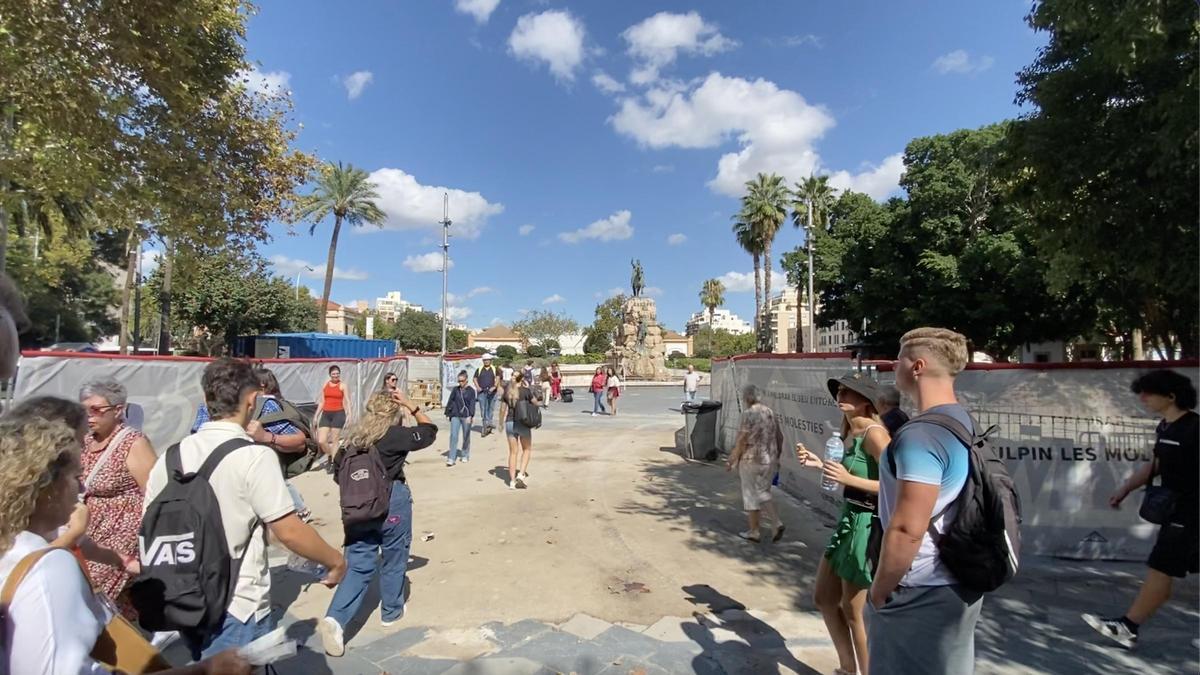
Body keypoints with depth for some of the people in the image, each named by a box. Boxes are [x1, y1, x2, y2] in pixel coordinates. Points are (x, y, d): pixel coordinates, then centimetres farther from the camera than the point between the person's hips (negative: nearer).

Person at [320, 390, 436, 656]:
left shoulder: (352, 437, 3)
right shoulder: (396, 435, -12)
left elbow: (339, 472, 8)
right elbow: (430, 430, -1)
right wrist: (411, 405, 0)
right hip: (392, 504, -4)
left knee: (359, 566, 11)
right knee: (394, 559, 16)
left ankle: (335, 619, -7)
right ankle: (391, 612, 32)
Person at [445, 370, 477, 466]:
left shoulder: (471, 391, -2)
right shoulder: (455, 390, 6)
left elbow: (472, 404, -8)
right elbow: (450, 401, 10)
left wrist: (471, 416, -17)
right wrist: (447, 413, 9)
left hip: (466, 416, -2)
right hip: (455, 416, 2)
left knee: (466, 437, 9)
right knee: (453, 436, -5)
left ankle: (465, 456, 25)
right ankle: (451, 458, -4)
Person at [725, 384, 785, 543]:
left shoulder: (749, 413, -15)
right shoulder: (770, 412, 6)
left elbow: (741, 440, -16)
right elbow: (780, 437, 12)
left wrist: (731, 461, -8)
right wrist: (776, 457, 23)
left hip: (751, 460, -6)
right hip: (770, 461, 6)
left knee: (751, 495, 7)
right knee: (763, 493, 19)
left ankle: (753, 531, 16)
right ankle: (777, 523, 6)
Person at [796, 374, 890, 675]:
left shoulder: (874, 433, -19)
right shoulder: (849, 432, 8)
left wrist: (848, 479, -30)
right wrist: (819, 463, 7)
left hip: (867, 525, -9)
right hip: (847, 519, 9)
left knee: (852, 612, 8)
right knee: (824, 598, 19)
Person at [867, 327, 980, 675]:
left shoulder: (922, 434, -26)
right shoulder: (962, 420, 5)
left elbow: (907, 530, -28)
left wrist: (879, 591, -16)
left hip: (922, 595, -9)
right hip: (955, 587, 9)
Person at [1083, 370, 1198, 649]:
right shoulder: (1165, 427, 9)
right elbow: (1157, 464, 19)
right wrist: (1126, 488, 16)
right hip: (1177, 509, 8)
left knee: (1160, 569, -2)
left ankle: (1127, 628, 5)